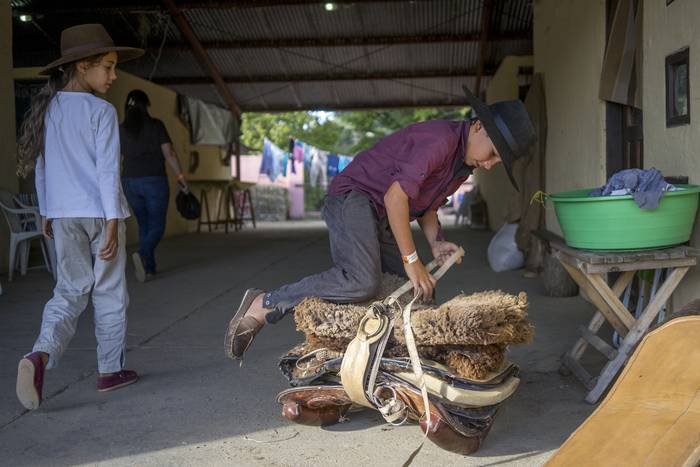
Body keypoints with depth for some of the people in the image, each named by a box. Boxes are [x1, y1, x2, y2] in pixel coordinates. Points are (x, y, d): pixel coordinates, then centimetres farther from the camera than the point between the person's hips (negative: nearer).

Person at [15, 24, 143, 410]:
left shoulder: (45, 109, 8)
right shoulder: (101, 111, -10)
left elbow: (40, 167, 13)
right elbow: (107, 170, -14)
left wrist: (46, 212, 22)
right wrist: (112, 223, -13)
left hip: (63, 214, 5)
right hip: (99, 212, -5)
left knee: (70, 290, 10)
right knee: (109, 293, 8)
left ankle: (40, 355, -14)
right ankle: (109, 370, 18)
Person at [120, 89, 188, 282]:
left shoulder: (121, 130, 4)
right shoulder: (156, 125, -6)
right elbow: (169, 154, -9)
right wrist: (180, 176, 1)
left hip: (130, 183, 4)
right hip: (155, 181, -4)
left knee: (144, 225, 16)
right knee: (157, 226, 1)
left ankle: (149, 268, 16)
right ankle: (143, 254, -26)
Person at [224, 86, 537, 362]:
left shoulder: (463, 164, 12)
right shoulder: (440, 139, -20)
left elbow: (427, 206, 21)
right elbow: (395, 196, -26)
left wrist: (435, 243, 2)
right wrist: (411, 260, -23)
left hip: (382, 222, 10)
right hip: (353, 198, -10)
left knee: (421, 292, 4)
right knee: (362, 282, -32)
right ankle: (263, 306, -22)